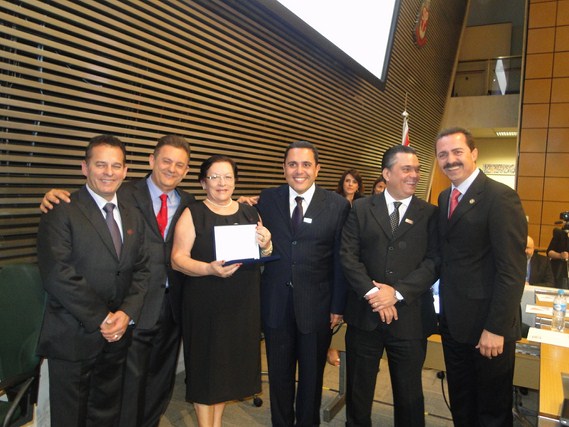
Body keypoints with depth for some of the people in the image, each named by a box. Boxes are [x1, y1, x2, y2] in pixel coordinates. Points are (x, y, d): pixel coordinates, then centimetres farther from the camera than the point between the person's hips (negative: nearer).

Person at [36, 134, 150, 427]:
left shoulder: (133, 217, 10)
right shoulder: (62, 211, -10)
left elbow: (141, 269, 7)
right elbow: (57, 274, -18)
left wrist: (127, 313, -8)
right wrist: (101, 318, -16)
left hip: (117, 335, 5)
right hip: (72, 337, -5)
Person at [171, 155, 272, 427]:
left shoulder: (250, 213, 8)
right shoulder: (192, 215, -4)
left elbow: (263, 256, 13)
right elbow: (177, 259, -10)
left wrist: (266, 246, -10)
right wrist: (210, 269, -26)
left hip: (243, 302, 4)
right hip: (205, 303, -4)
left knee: (229, 362, 15)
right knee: (205, 364, 7)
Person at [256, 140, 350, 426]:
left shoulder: (338, 205, -5)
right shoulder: (267, 200, 1)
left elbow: (340, 260, -4)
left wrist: (338, 306, -4)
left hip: (316, 305, -1)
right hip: (275, 303, 2)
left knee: (312, 375, 18)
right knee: (279, 373, 18)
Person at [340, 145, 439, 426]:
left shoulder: (430, 214, 2)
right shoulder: (361, 209, 3)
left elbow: (434, 262, -6)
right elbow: (348, 255, -4)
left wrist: (397, 293, -16)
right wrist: (372, 292, -15)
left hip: (410, 316, 0)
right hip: (364, 314, 1)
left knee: (409, 392, 15)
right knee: (358, 388, 16)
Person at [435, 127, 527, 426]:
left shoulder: (500, 197, -16)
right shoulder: (444, 198, 8)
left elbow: (512, 269, -19)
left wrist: (496, 328, -20)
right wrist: (442, 307, 6)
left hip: (488, 326, -7)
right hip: (452, 322, 7)